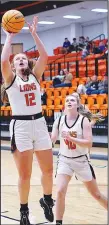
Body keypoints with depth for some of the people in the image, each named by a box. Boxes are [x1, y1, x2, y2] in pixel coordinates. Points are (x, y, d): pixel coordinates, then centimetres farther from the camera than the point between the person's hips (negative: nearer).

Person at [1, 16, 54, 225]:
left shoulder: (35, 76, 13)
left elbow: (44, 56, -1)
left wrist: (34, 33, 0)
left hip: (39, 123, 4)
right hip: (20, 126, -3)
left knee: (48, 170, 8)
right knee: (25, 175, 0)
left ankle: (47, 200, 32)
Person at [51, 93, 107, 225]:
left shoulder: (84, 121, -13)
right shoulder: (59, 121, -4)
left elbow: (89, 143, -22)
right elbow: (51, 140, -4)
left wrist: (70, 138, -32)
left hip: (81, 161, -1)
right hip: (64, 160, 1)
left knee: (96, 194, 11)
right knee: (60, 191, -18)